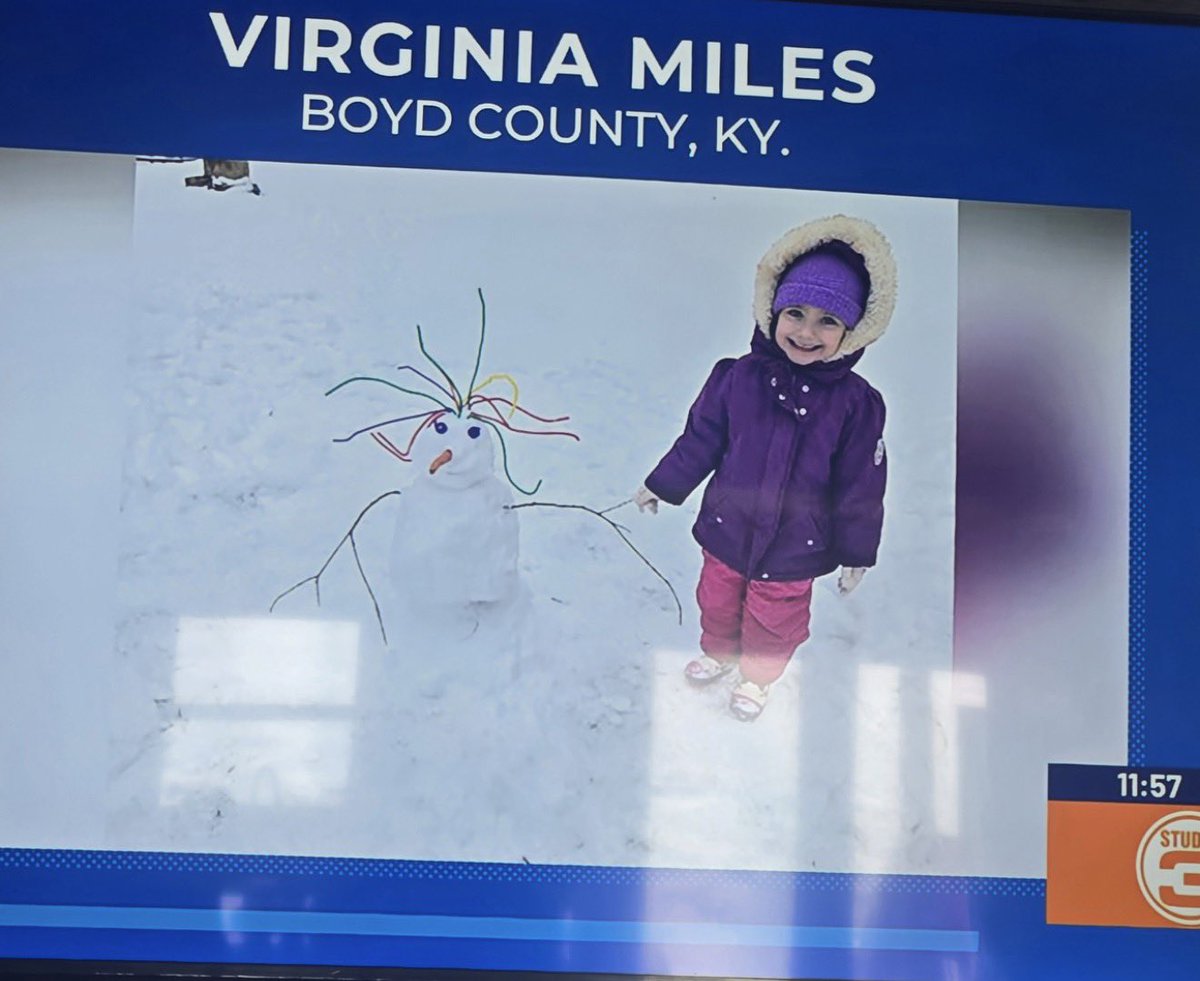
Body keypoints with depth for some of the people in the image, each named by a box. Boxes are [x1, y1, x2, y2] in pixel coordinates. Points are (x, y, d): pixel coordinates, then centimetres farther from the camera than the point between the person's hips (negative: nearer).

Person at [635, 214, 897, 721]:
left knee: (775, 620, 17)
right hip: (727, 528, 2)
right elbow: (700, 439, 0)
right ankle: (718, 652, 55)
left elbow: (862, 485, -8)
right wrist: (663, 486, 8)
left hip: (795, 548, -2)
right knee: (718, 601, 24)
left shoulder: (857, 403, -16)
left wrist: (856, 551, -3)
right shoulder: (737, 377, -14)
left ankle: (757, 675, 47)